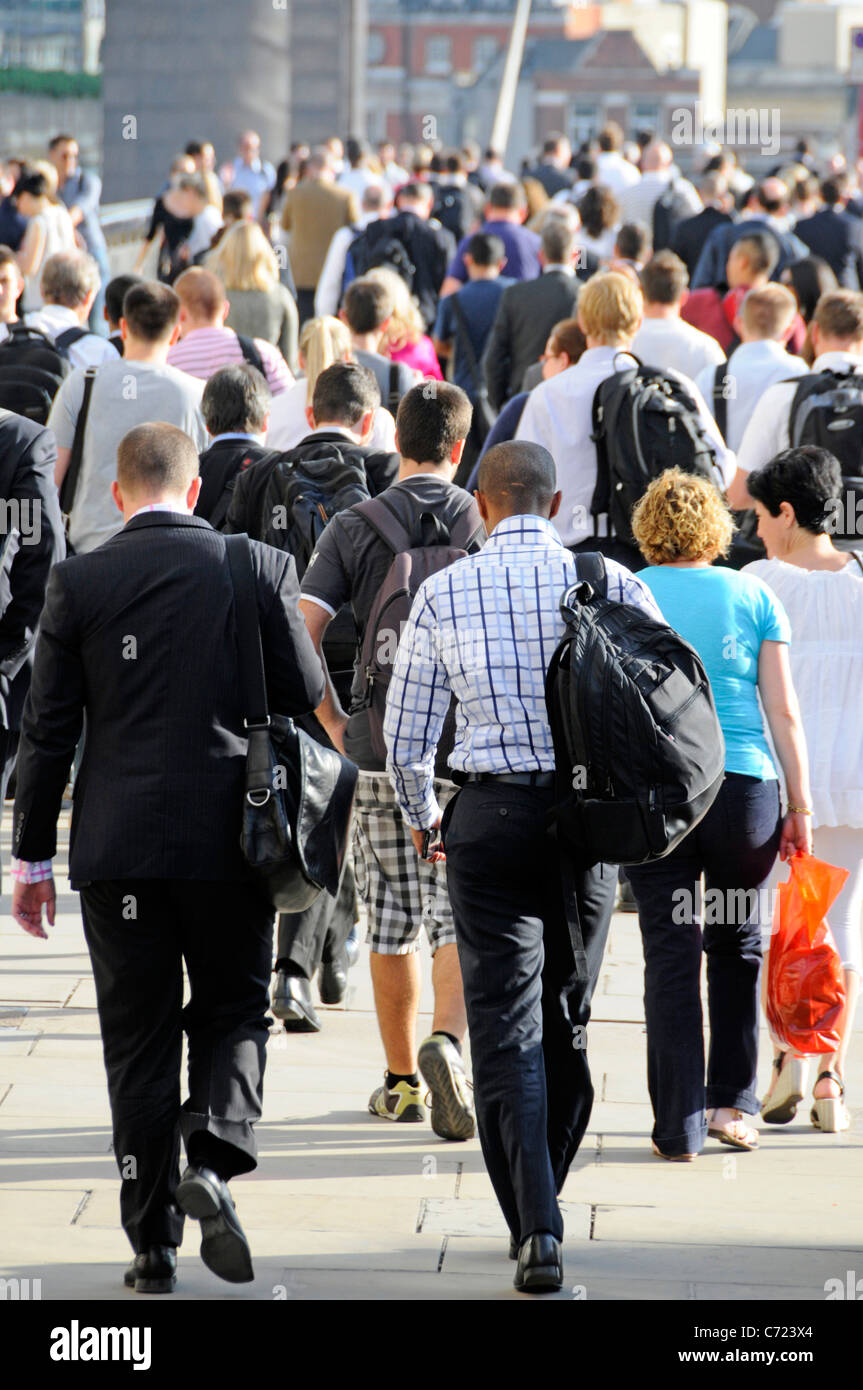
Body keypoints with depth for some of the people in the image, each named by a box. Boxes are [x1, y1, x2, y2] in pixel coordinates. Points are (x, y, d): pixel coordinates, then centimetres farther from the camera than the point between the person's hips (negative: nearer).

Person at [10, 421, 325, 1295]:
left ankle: (153, 1240, 8)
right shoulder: (258, 568, -3)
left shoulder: (78, 583, -3)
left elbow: (48, 730, -1)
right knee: (234, 1008, 15)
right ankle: (212, 1155, -11)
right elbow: (304, 695, -1)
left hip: (119, 845, 0)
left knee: (138, 1036, 7)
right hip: (229, 834, 0)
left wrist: (33, 854, 5)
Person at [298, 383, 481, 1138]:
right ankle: (447, 1039, -21)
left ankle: (401, 1081, 20)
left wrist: (334, 724, 3)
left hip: (380, 745, 1)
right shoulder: (491, 526, -2)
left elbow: (299, 635, -9)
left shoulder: (353, 529, -1)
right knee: (462, 914, 3)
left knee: (392, 922, 11)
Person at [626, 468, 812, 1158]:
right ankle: (732, 1102, 15)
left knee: (670, 956, 1)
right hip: (744, 786, 1)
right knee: (737, 945, 16)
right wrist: (800, 806, 6)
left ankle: (681, 1126, -1)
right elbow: (783, 710, 2)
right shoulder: (754, 596, 6)